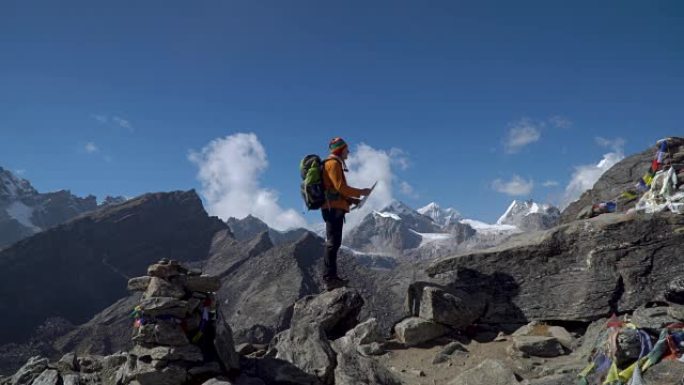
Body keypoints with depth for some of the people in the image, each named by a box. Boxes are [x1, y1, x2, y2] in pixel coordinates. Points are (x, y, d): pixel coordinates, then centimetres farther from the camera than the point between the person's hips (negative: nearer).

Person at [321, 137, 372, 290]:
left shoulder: (335, 164, 24)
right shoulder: (333, 164, -7)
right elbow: (340, 187, -16)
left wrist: (352, 200, 16)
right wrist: (360, 192, -9)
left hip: (334, 208, 10)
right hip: (334, 208, -10)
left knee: (333, 243, 9)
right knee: (333, 243, -12)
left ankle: (330, 278, 12)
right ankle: (329, 278, -12)